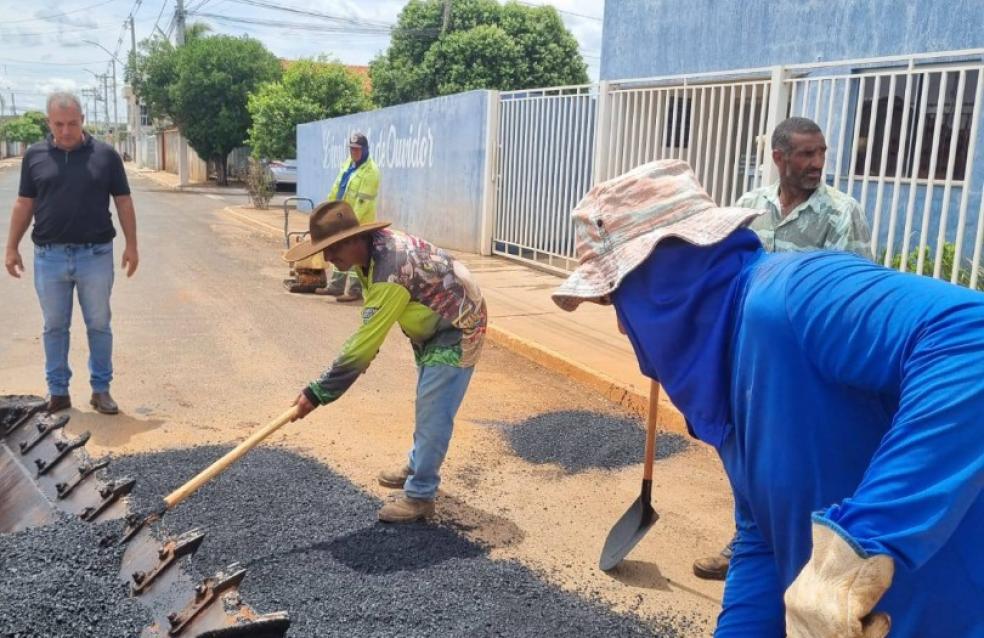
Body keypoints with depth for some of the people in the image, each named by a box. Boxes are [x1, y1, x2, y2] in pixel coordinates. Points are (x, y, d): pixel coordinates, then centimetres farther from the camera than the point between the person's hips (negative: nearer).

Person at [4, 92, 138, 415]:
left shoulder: (106, 155, -1)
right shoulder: (34, 156, 3)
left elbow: (123, 202, 3)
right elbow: (24, 205, 8)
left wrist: (131, 245, -1)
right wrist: (12, 247, 7)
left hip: (95, 255, -1)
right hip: (49, 256, 2)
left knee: (99, 325, 7)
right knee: (54, 327, 10)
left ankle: (101, 389, 18)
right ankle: (57, 391, 21)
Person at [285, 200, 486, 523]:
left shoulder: (391, 271, -37)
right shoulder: (373, 246, -9)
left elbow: (364, 345, -36)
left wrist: (317, 393, -31)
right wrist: (365, 349, 9)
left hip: (456, 330, -10)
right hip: (432, 326, 10)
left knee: (434, 414, -8)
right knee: (426, 406, 23)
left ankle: (420, 495, 3)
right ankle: (417, 466, 40)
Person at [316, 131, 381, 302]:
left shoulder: (371, 171, -18)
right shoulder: (348, 163, 10)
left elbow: (364, 201, -23)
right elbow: (337, 187, 16)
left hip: (360, 220, -9)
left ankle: (355, 291, 3)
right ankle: (335, 286, 27)